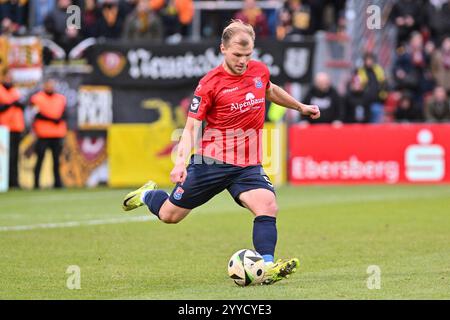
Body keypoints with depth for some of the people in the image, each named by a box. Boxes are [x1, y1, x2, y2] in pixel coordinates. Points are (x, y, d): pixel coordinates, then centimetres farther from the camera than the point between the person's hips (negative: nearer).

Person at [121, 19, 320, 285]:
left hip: (248, 165, 3)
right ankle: (147, 194, 42)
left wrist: (300, 107, 35)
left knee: (268, 206, -24)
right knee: (169, 215, 9)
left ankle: (267, 266, -27)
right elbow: (192, 126, -13)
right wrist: (181, 161, -26)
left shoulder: (260, 71, 2)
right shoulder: (210, 84, -13)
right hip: (212, 162, -3)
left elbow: (270, 90, 28)